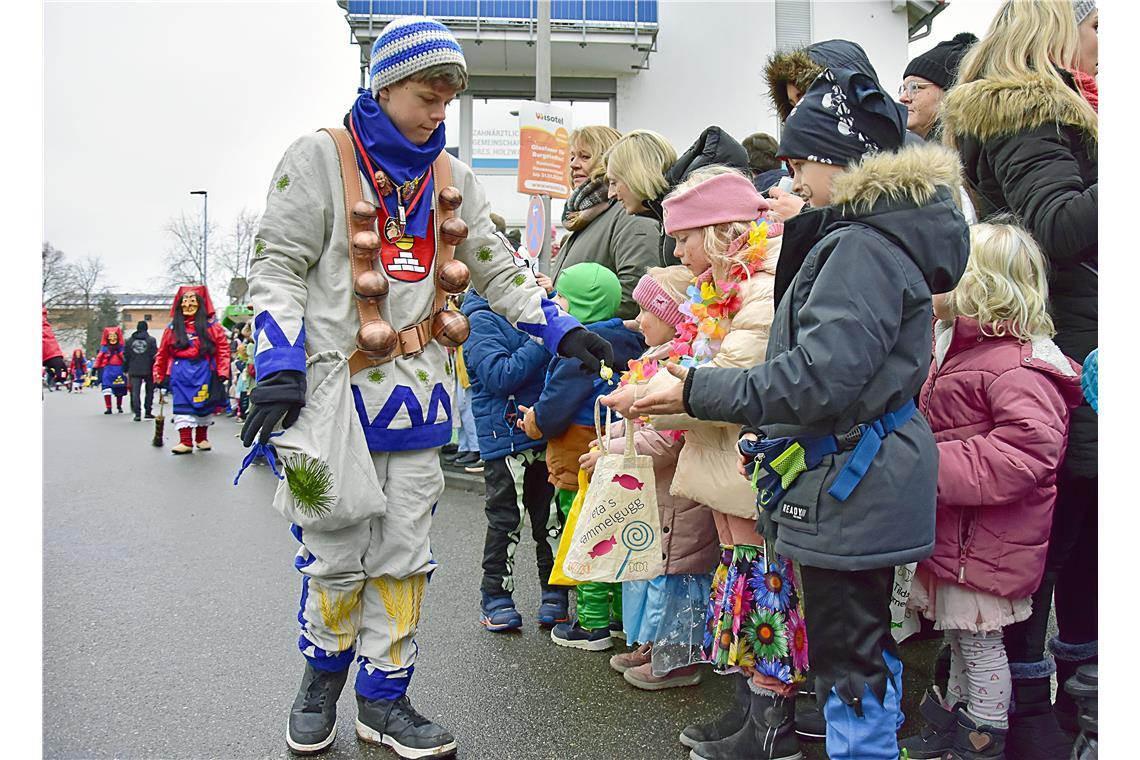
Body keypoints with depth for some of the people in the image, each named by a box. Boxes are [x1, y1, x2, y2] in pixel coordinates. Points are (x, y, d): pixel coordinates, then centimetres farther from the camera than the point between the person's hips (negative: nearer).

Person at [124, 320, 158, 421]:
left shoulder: (129, 341, 6)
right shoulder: (151, 340, -4)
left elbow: (126, 356, 8)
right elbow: (154, 355, -7)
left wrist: (126, 370, 14)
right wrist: (155, 369, -2)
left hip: (134, 371, 2)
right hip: (148, 370, -2)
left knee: (135, 392, 2)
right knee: (149, 391, 12)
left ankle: (137, 413, -7)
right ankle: (148, 412, 12)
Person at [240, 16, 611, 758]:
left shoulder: (453, 178, 12)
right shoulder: (320, 158, -2)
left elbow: (499, 271, 13)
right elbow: (279, 267, -5)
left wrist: (562, 330, 1)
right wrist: (280, 367, -17)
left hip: (417, 390, 4)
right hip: (335, 386, -4)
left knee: (404, 554, 8)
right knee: (337, 552, 4)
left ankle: (384, 697, 25)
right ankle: (323, 675, 32)